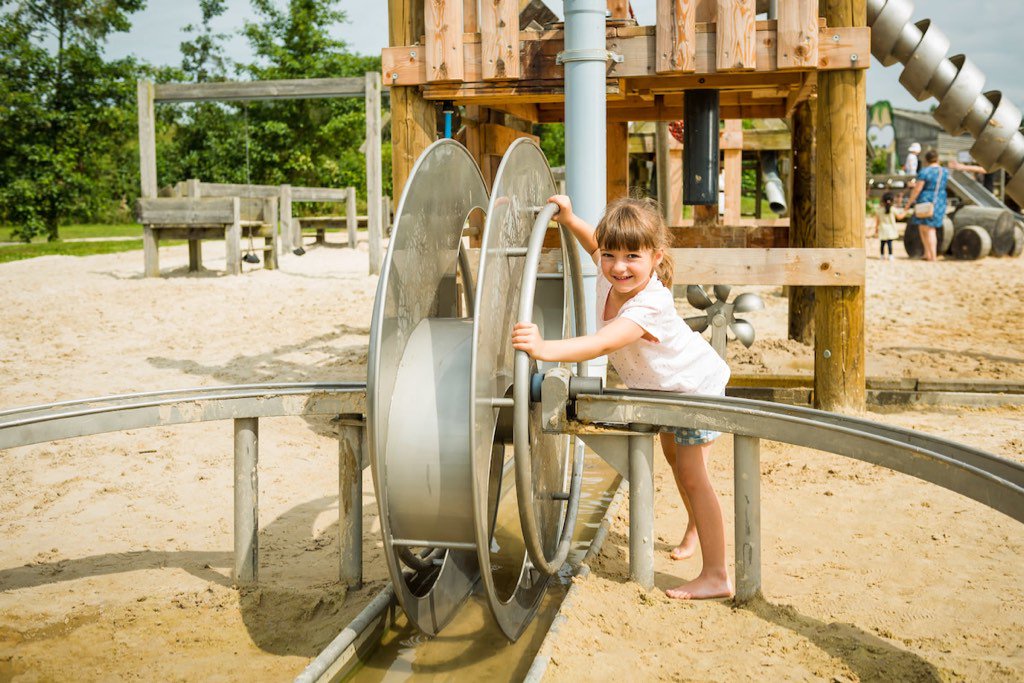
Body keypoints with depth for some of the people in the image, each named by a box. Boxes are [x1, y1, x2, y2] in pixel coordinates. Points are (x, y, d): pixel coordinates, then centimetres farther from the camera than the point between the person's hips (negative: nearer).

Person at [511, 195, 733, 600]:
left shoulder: (650, 305, -44)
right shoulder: (611, 277, -21)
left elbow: (602, 344, -58)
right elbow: (595, 243, 3)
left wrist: (544, 348, -71)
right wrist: (569, 219, -14)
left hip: (696, 386, -9)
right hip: (663, 388, 9)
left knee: (691, 473, -14)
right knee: (674, 457, 26)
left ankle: (716, 577, -9)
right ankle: (696, 528, 51)